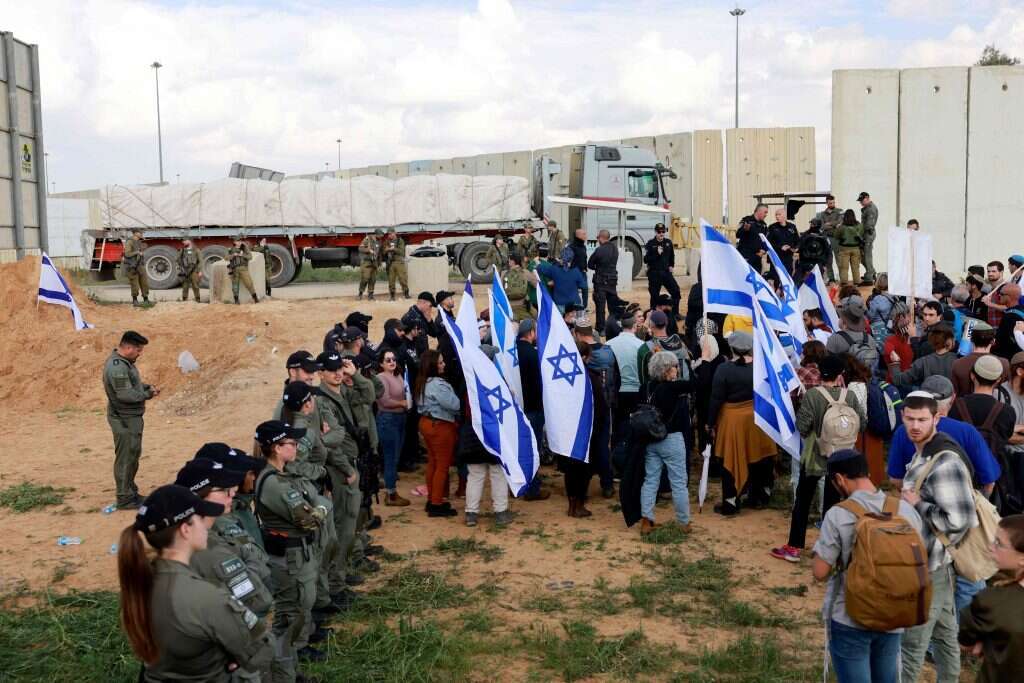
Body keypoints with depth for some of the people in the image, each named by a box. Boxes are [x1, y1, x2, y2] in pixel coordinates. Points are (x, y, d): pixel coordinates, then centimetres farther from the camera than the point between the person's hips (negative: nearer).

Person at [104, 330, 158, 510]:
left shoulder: (124, 361, 10)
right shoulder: (117, 367, -24)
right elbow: (125, 394, -27)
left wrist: (147, 386, 5)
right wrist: (148, 394, -15)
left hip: (131, 417, 11)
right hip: (124, 419, -11)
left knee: (133, 455, 20)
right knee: (125, 458, -3)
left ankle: (131, 492, 32)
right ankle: (124, 499, 5)